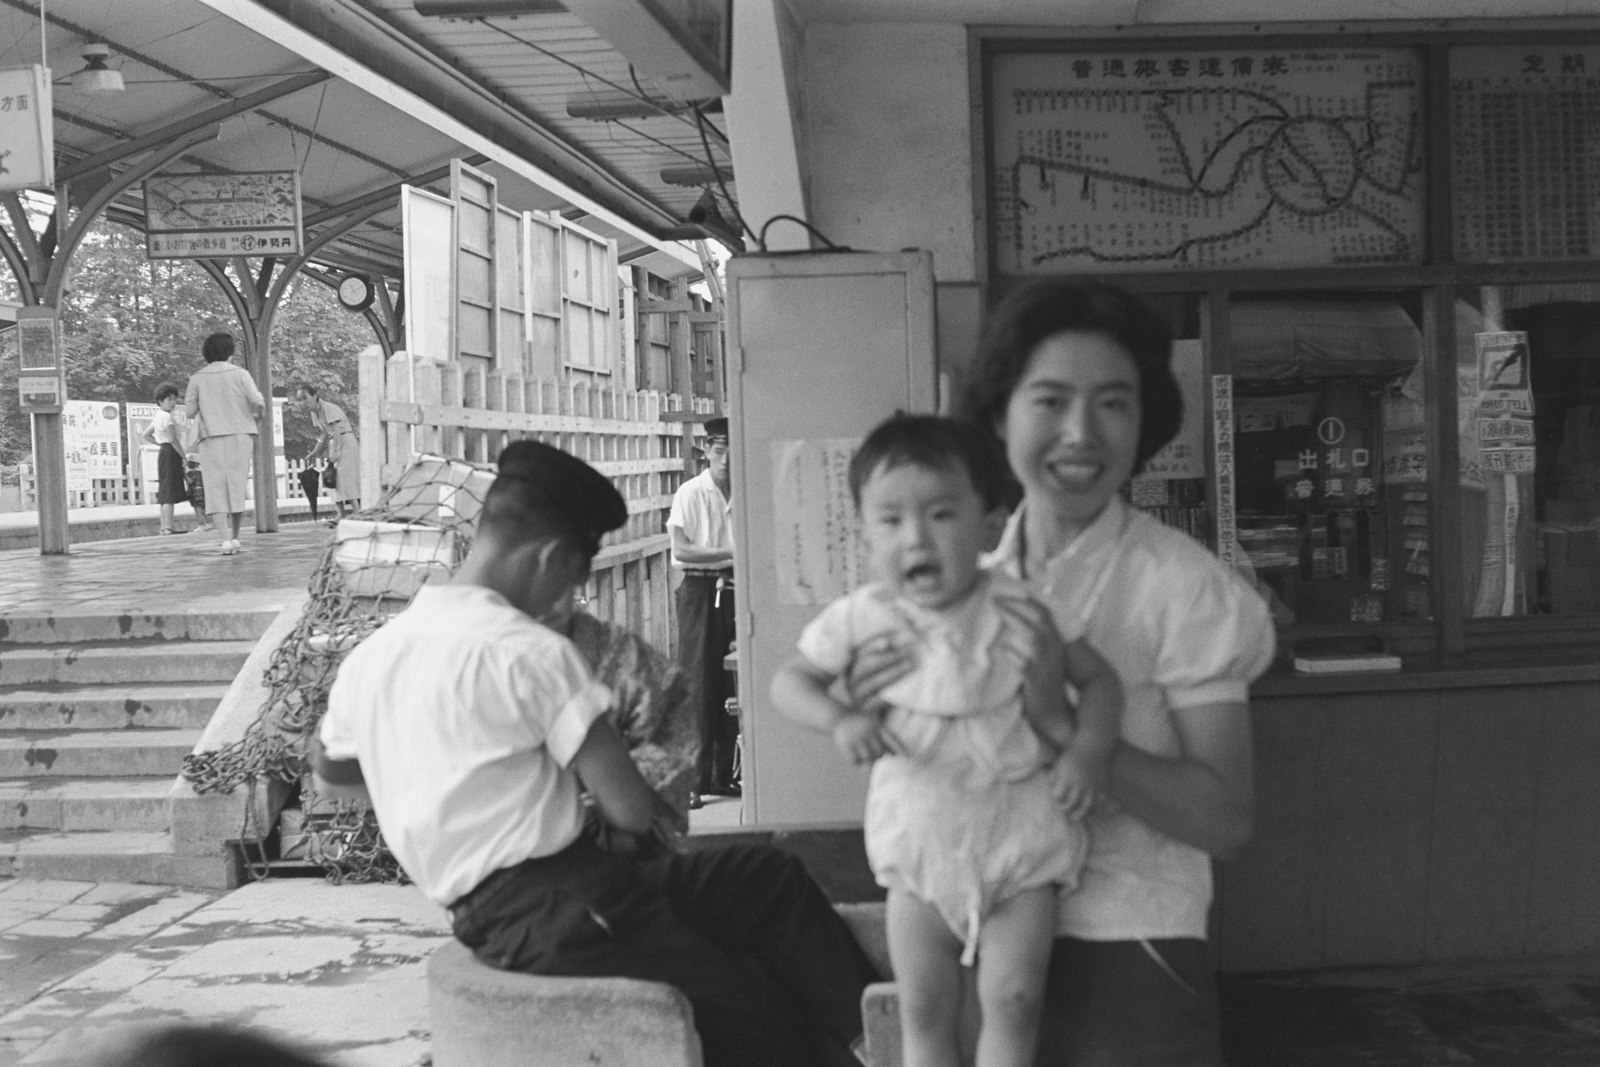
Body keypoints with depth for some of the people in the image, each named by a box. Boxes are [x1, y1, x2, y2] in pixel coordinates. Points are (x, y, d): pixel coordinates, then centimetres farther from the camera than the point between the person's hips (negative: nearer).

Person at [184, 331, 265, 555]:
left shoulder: (197, 378, 4)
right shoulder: (239, 373, 1)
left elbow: (190, 411, 1)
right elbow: (257, 401, -9)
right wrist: (258, 413, 13)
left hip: (212, 438, 0)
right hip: (240, 435, 0)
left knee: (217, 489, -2)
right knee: (237, 486, 10)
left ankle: (226, 539, -15)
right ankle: (235, 537, 14)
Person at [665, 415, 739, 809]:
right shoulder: (690, 493, -3)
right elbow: (681, 549, -10)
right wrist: (730, 554, -14)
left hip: (733, 591, 4)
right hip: (700, 590, -4)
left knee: (731, 685, 5)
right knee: (699, 689, -5)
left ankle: (723, 775, 16)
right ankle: (693, 781, 0)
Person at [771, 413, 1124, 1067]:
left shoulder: (1020, 614, -12)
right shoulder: (863, 619, -8)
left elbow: (1099, 678, 0)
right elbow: (789, 680, 3)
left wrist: (1088, 749, -17)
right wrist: (839, 719, -17)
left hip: (1020, 841, -2)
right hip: (921, 847, 2)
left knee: (1013, 1000, -3)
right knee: (924, 1010, 9)